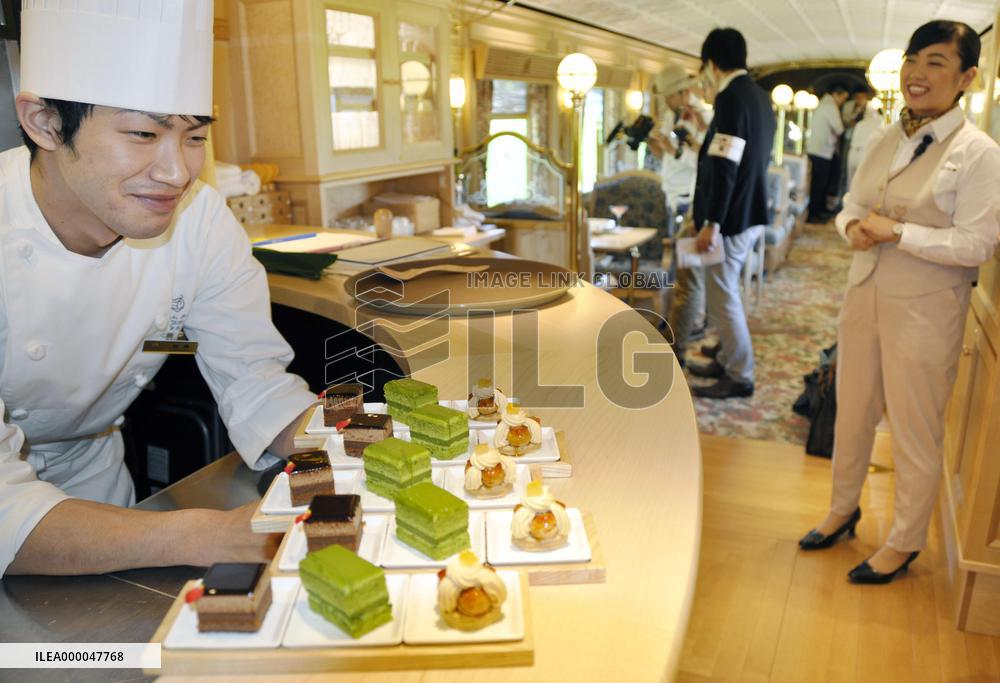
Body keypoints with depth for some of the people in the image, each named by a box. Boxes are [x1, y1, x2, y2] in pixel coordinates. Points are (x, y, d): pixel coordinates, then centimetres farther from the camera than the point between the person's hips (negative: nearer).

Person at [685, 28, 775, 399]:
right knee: (724, 293, 19)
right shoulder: (760, 96, 12)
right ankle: (727, 362, 29)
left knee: (722, 297, -2)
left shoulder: (731, 97, -17)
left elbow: (725, 168, -23)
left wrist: (711, 223, -22)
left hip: (731, 217, -10)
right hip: (750, 212, 10)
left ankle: (740, 377, 7)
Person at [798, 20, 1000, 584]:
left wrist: (896, 232, -21)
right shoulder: (885, 141, 6)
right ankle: (843, 511, 40)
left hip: (925, 308, -6)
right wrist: (854, 228, -10)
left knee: (916, 431, 8)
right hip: (866, 294, 6)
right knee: (852, 413, 18)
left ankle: (905, 544, 28)